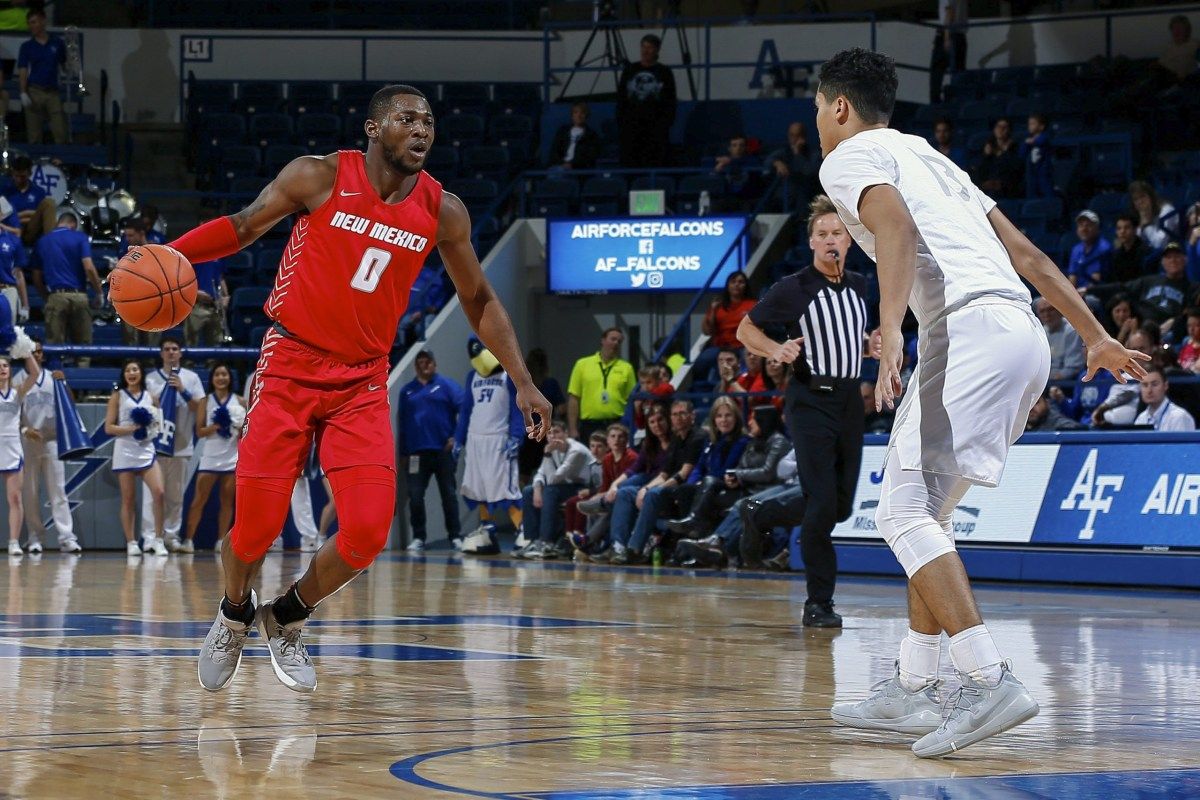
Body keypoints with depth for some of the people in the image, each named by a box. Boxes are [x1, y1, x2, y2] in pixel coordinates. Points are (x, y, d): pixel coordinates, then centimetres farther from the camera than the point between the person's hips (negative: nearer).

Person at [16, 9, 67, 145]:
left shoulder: (57, 43, 8)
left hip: (53, 92, 1)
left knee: (60, 133, -6)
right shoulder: (26, 46, 5)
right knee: (34, 135, 0)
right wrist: (23, 93, -10)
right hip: (34, 92, 0)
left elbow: (65, 65, 12)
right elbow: (22, 71, 1)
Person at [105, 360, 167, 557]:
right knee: (128, 499, 1)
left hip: (146, 450, 2)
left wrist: (153, 428, -3)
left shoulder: (150, 397, 11)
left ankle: (157, 538, -6)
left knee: (158, 492, -15)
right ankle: (131, 543, 8)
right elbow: (108, 427, -1)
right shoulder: (118, 396, 4)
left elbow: (159, 422, 19)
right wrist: (131, 429, -13)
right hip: (125, 450, -2)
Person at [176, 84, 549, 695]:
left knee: (367, 534, -12)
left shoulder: (442, 211, -1)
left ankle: (286, 619, 17)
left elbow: (479, 301, 11)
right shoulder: (320, 177, -9)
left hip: (362, 383, 2)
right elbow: (243, 228, 2)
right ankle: (234, 617, 30)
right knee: (255, 529, -4)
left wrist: (524, 384, 5)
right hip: (289, 367, -2)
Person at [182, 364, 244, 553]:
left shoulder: (240, 402, 6)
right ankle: (188, 540, -7)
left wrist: (243, 431, -12)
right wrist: (214, 426, -17)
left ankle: (222, 541, 9)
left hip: (233, 459, 1)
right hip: (210, 457, -1)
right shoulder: (206, 401, 4)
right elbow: (199, 431, 1)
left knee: (227, 501, 4)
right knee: (198, 500, -6)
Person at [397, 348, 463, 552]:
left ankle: (456, 536, 7)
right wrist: (402, 453, 14)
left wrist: (457, 436, -13)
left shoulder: (446, 385, 3)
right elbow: (401, 422, 17)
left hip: (443, 450, -3)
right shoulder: (407, 391, 14)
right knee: (415, 495, -1)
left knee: (448, 494, 2)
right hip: (416, 452, 3)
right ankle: (418, 537, 7)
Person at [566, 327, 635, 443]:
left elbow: (632, 401, 6)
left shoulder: (626, 368, 8)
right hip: (589, 425, 0)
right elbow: (573, 398, 5)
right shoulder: (583, 365, 7)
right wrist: (572, 429, -2)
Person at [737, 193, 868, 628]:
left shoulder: (858, 286, 11)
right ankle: (818, 602, -6)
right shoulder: (793, 289, -6)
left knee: (842, 506, 8)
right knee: (822, 502, -13)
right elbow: (745, 329, 1)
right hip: (811, 400, -6)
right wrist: (775, 350, -17)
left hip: (850, 399, 6)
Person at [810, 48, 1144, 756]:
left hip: (971, 328, -9)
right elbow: (1026, 254, 28)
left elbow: (899, 227, -16)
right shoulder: (930, 157, 31)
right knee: (926, 512, 17)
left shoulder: (850, 156, 6)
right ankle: (914, 691, 16)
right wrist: (1096, 336, 29)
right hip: (1025, 333, 9)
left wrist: (891, 327, -28)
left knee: (906, 514, -12)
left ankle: (991, 682, -24)